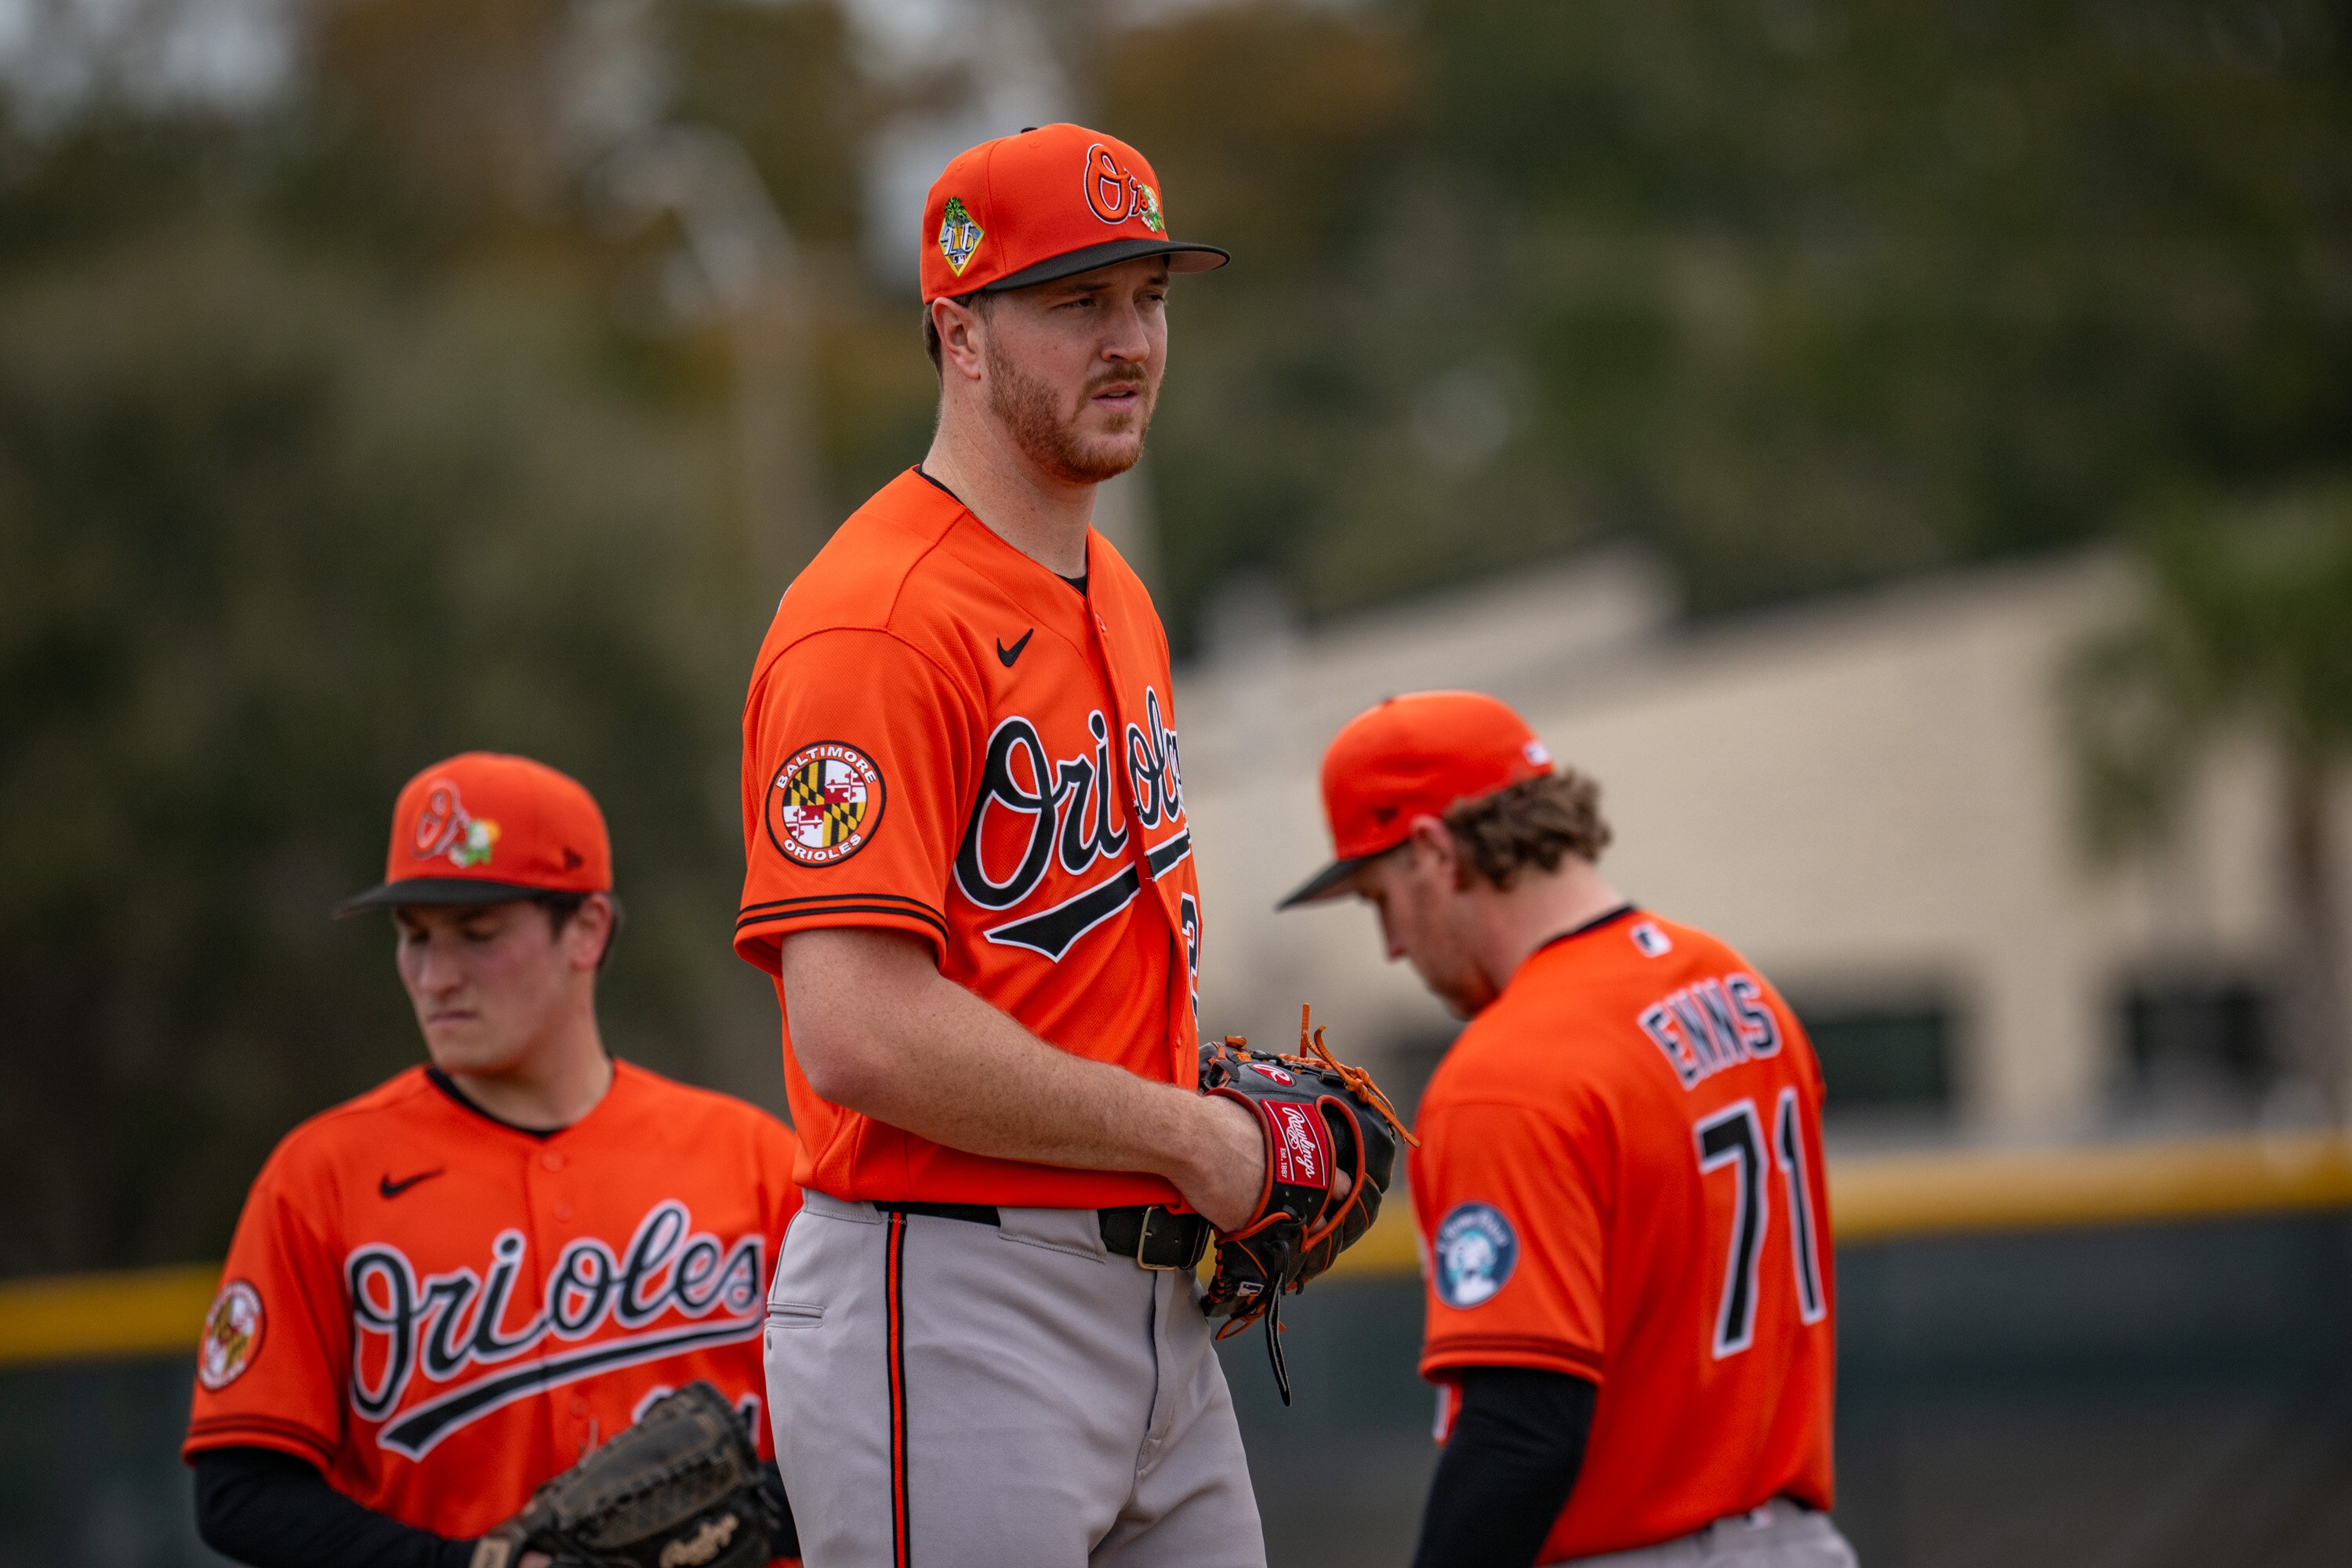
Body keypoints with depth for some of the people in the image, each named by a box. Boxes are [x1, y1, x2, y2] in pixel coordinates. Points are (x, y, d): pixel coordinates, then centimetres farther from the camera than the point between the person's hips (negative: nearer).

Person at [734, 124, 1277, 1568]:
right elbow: (862, 1032, -24)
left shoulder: (1116, 600, 17)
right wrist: (1188, 1135, -14)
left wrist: (1230, 1113, 9)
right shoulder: (877, 624, -15)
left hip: (1155, 1309, 9)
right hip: (953, 1321, -9)